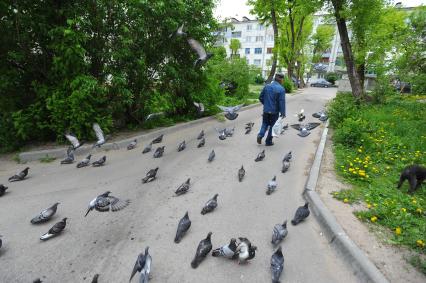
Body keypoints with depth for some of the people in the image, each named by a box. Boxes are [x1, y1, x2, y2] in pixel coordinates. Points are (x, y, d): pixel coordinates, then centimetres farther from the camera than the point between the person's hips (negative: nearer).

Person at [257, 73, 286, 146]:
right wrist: (283, 113, -7)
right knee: (272, 126, 11)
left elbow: (261, 97, 6)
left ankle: (260, 135, -4)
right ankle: (268, 141, 18)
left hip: (266, 110, 4)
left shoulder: (267, 86, 0)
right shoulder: (281, 89, -14)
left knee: (265, 124, 19)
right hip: (274, 111, -3)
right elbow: (282, 102, -16)